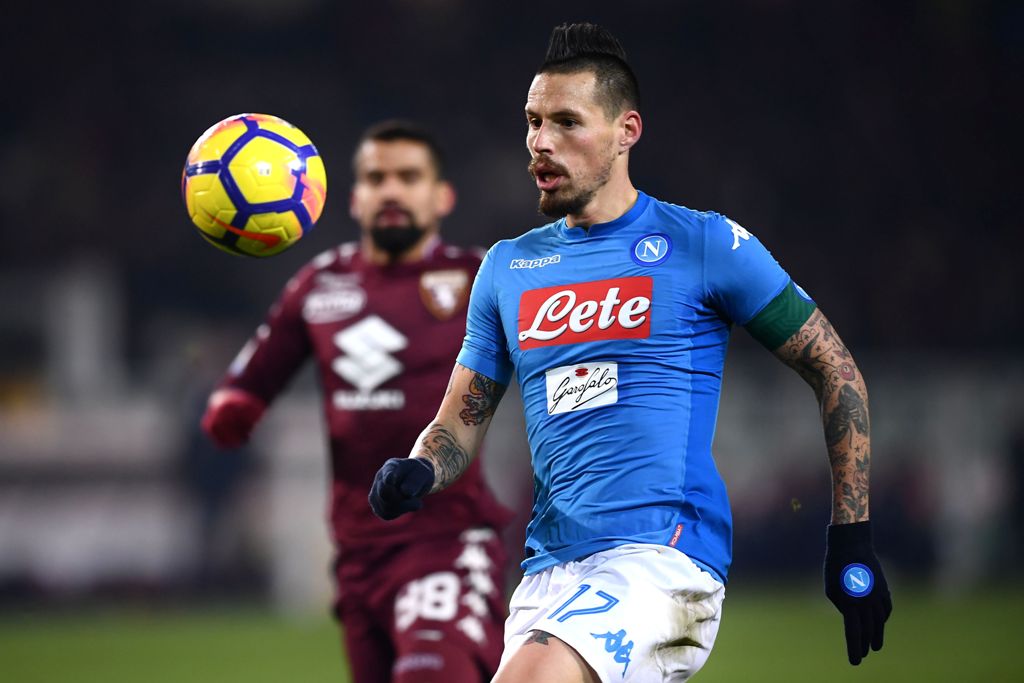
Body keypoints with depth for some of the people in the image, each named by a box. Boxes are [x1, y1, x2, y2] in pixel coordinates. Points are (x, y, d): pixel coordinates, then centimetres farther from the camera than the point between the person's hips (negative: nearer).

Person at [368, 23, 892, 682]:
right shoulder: (508, 266, 15)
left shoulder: (706, 244, 0)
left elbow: (837, 371, 5)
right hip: (548, 572, 6)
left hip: (665, 555, -6)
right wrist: (416, 474, -6)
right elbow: (460, 422, 18)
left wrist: (853, 541, 0)